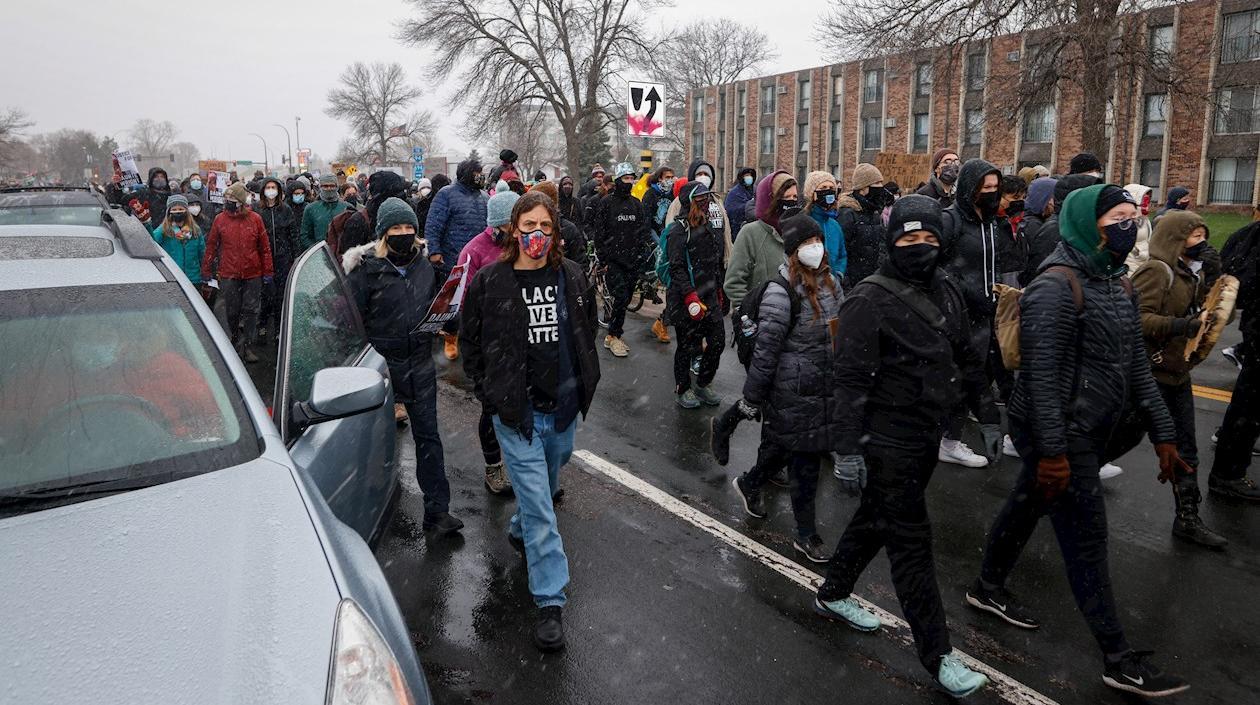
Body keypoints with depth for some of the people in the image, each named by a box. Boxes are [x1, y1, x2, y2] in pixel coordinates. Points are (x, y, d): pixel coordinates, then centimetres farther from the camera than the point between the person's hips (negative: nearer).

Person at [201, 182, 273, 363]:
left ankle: (247, 347, 12)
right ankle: (233, 342, 27)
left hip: (253, 274, 0)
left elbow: (265, 247, 3)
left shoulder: (255, 219, -1)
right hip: (228, 275, 0)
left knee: (251, 311, 4)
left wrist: (268, 271, 2)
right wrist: (206, 271, 6)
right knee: (231, 312, 9)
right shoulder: (220, 219, 1)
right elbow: (211, 246, 7)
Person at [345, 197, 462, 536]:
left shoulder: (424, 264, 6)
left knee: (428, 436, 4)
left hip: (420, 364, 4)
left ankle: (437, 510, 10)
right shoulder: (367, 268, -9)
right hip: (380, 364, -3)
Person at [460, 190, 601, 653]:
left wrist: (585, 382, 10)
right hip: (516, 409, -4)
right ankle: (550, 602, 4)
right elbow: (471, 342, 0)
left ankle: (520, 531, 55)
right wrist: (490, 394, -4)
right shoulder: (490, 281, -10)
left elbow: (588, 333, 14)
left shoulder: (571, 277, 0)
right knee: (538, 504, -4)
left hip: (563, 405, 4)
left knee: (546, 485, 24)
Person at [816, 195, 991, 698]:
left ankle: (833, 595, 41)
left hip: (926, 436, 8)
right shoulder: (869, 300, -16)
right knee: (911, 542, 1)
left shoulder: (946, 293, 7)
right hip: (887, 441, -8)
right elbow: (852, 380, -18)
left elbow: (967, 359, 16)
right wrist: (848, 449, -20)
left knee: (876, 519, 21)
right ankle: (937, 655, 12)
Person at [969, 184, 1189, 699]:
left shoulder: (1117, 283, 9)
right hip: (1060, 433, -9)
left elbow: (1136, 363, 14)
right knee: (1087, 539, 0)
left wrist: (1161, 432, 12)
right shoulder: (1056, 287, -20)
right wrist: (1051, 451, -25)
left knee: (1028, 504, 21)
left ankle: (989, 589, 40)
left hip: (1090, 430, 9)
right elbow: (1041, 374, -25)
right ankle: (1118, 659, 12)